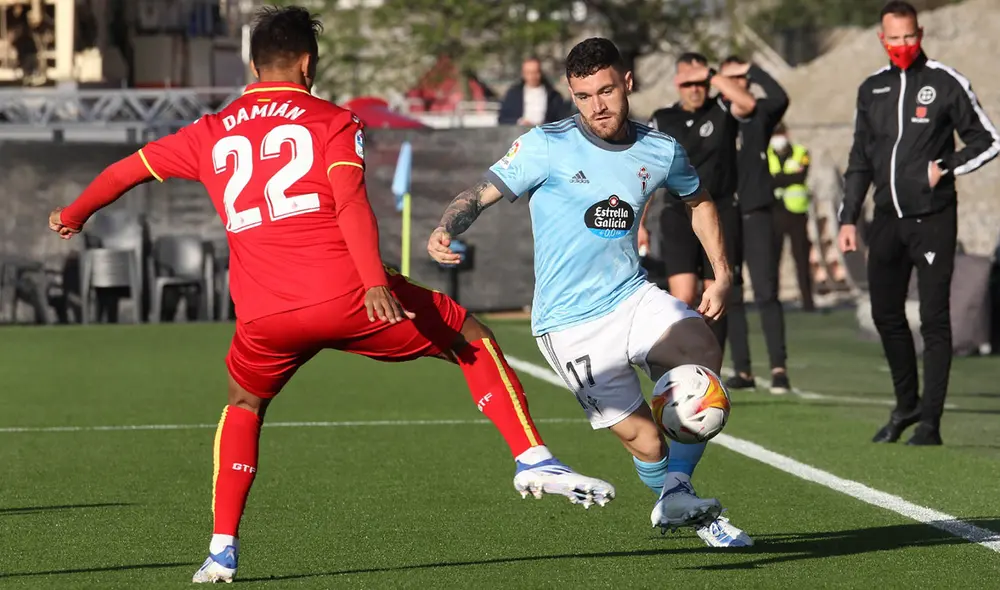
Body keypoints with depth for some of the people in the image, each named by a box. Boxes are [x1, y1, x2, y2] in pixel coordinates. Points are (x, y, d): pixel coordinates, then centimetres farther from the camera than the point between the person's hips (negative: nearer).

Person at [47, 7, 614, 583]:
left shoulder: (211, 135, 18)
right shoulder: (332, 121, 7)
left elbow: (128, 168, 30)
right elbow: (350, 199, -10)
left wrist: (74, 215, 48)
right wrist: (375, 281, -22)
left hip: (266, 316, 3)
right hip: (346, 294, -3)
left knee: (244, 406, 31)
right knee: (473, 339, 14)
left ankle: (223, 550, 21)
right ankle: (534, 460, 1)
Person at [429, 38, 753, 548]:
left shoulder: (660, 152, 4)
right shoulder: (547, 146, -8)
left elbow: (698, 201, 24)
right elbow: (481, 193, -10)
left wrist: (722, 275, 16)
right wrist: (445, 230, -31)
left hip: (632, 297, 3)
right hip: (570, 324, -3)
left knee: (704, 353, -27)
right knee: (644, 440, -11)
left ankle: (675, 495, -17)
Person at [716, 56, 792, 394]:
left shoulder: (759, 114, 5)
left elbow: (780, 98, -17)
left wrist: (752, 70, -11)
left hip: (756, 214, -2)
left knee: (766, 293, -9)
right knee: (729, 297, 5)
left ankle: (779, 368, -12)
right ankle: (742, 370, 10)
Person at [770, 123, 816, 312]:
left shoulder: (801, 153, 5)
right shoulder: (764, 156, 7)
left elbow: (801, 176, -11)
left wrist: (777, 178, -13)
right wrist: (790, 176, -14)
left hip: (797, 213, 0)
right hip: (773, 213, 0)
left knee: (802, 258, 2)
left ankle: (808, 301, 6)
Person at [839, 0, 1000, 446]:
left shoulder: (946, 83, -3)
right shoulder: (871, 90, 11)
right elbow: (859, 161, 17)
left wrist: (945, 169, -10)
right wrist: (849, 218, 12)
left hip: (932, 219, -5)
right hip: (887, 220, 5)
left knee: (934, 320, -6)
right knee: (886, 316, 10)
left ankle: (929, 422, -4)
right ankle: (907, 405, 26)